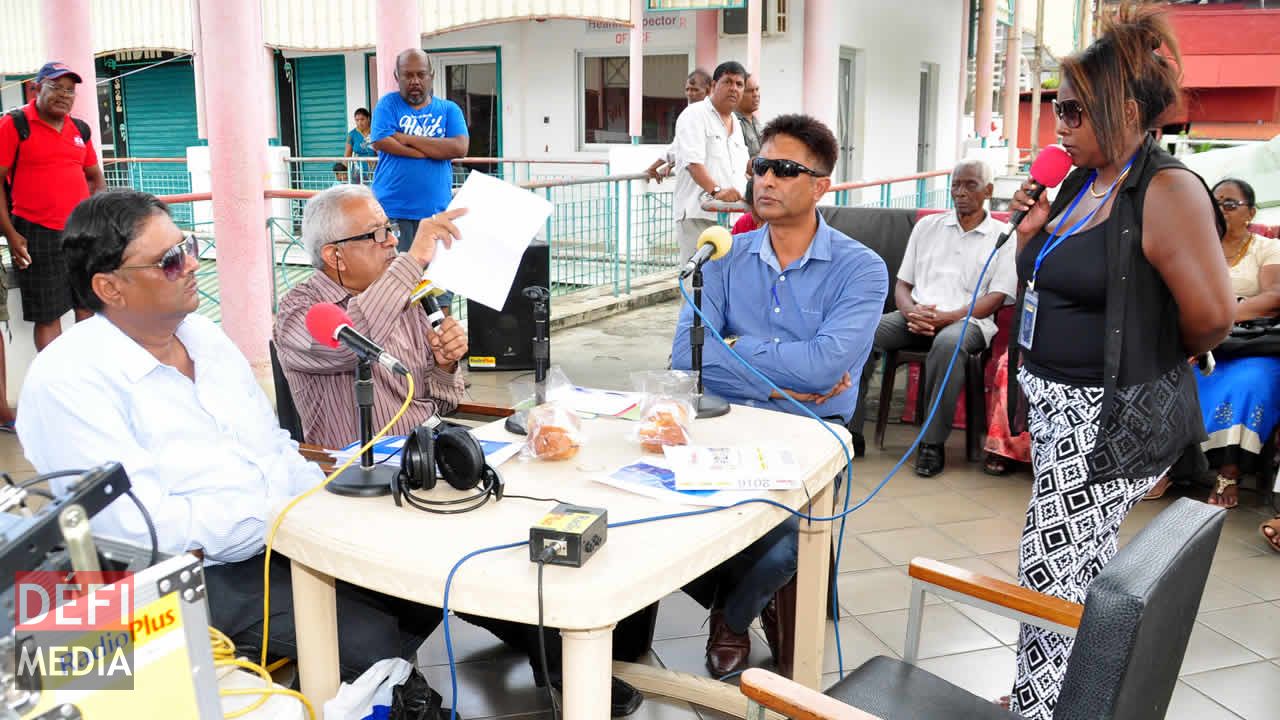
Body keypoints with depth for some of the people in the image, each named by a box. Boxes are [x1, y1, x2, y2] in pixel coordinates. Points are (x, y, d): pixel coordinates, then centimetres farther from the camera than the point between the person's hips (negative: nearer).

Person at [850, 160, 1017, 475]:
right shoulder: (927, 226, 19)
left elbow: (996, 298, -2)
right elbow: (902, 283, 16)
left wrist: (946, 317, -16)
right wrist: (910, 311, -8)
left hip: (966, 321, -3)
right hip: (916, 316, 4)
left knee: (948, 342, -40)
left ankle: (933, 442, -28)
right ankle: (850, 429, -21)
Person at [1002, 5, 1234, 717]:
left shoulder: (1167, 191, -18)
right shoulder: (1082, 183, 9)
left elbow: (1212, 316, -22)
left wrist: (1156, 357, -4)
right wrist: (1032, 231, 1)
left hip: (1112, 418, -9)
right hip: (1058, 405, 9)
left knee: (1049, 578, -2)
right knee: (1085, 573, 19)